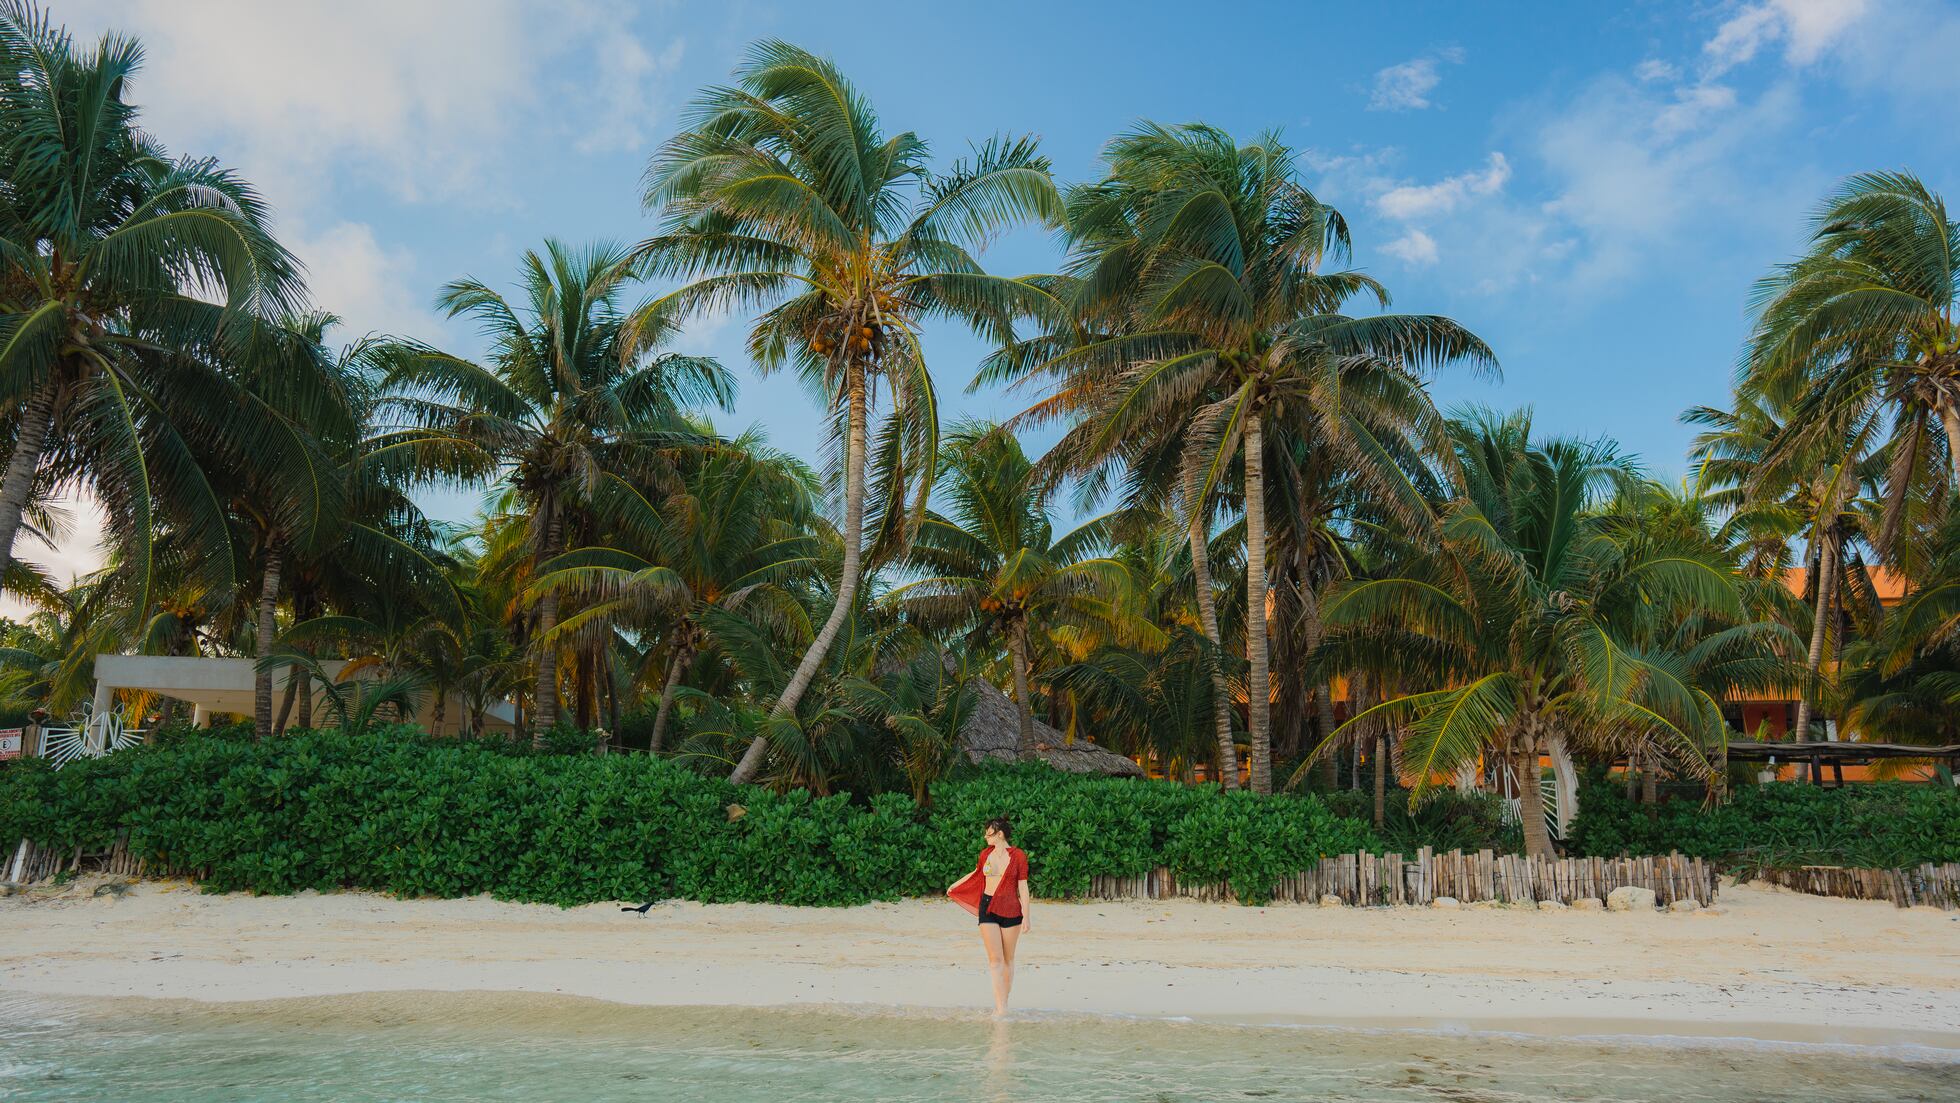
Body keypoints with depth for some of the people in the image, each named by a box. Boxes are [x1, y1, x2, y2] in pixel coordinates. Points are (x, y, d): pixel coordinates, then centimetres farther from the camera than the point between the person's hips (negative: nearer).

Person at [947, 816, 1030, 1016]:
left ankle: (1004, 1003, 18)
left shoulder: (1018, 857, -6)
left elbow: (1023, 888, -5)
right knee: (995, 958, -9)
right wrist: (954, 885, 37)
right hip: (988, 909, 2)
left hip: (1010, 911, -2)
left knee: (1007, 959, 6)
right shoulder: (986, 853, 4)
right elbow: (976, 873, 24)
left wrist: (1026, 917, -9)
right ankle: (1001, 1007, -11)